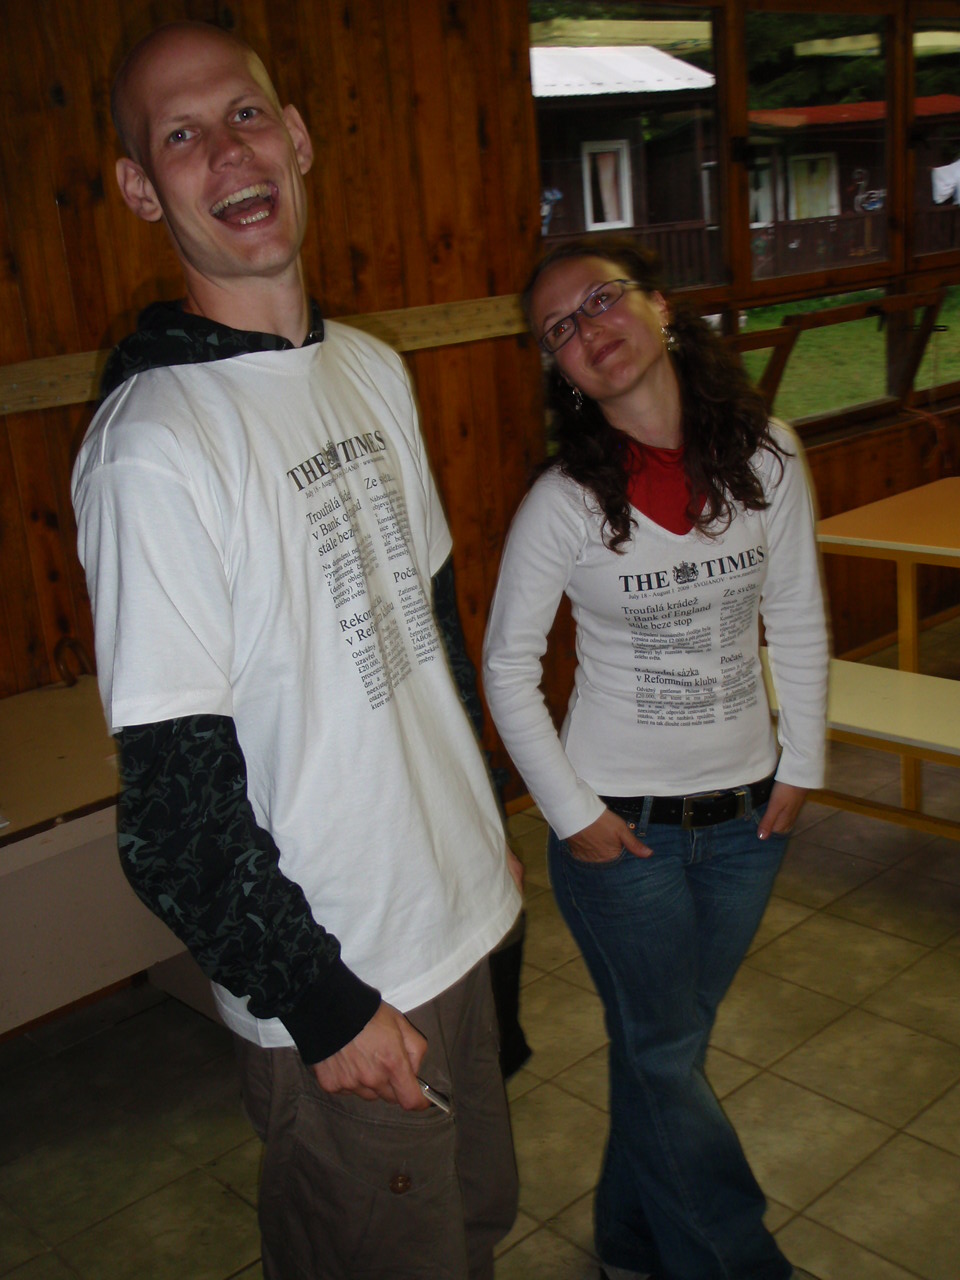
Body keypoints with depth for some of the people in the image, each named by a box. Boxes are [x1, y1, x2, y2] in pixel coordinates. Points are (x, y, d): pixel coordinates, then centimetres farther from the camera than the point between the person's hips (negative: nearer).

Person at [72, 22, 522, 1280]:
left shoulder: (372, 369, 4)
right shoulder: (153, 443, -22)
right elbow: (173, 796, -21)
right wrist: (326, 1007, -16)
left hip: (455, 922, 7)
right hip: (334, 986, -7)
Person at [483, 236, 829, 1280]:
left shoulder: (767, 455, -7)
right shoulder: (563, 504, -16)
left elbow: (797, 623, 4)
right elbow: (507, 669, -7)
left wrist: (800, 765, 4)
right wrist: (573, 813, -7)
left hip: (746, 814, 3)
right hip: (621, 826, -3)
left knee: (667, 1043, 20)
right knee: (664, 1055, 9)